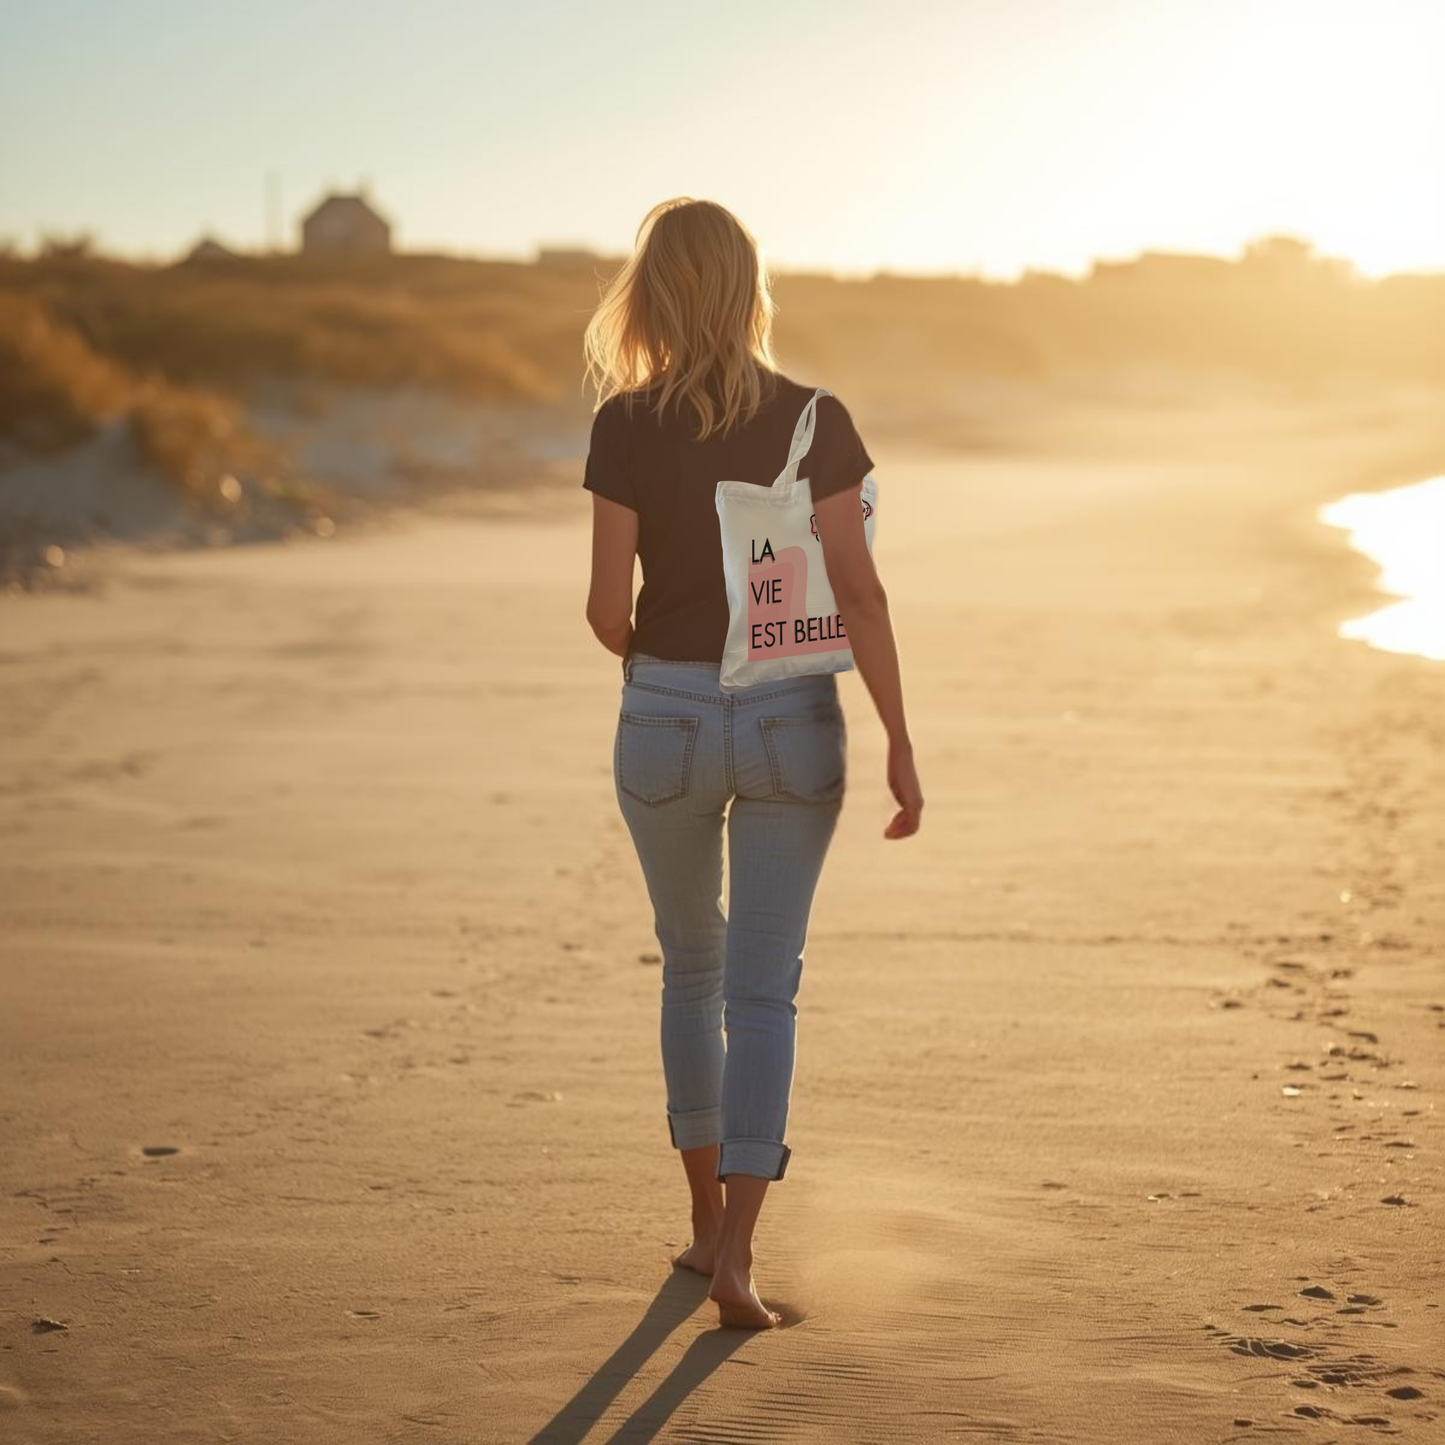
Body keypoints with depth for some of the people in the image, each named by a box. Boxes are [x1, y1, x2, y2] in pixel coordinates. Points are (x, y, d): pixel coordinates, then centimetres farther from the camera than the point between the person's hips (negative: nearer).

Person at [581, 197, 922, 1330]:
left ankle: (709, 1220, 28)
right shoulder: (817, 422, -5)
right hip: (793, 720, 0)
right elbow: (858, 590, -10)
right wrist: (900, 743, -6)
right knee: (765, 986, 4)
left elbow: (608, 606, -8)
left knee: (692, 966, 19)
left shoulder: (628, 425, -7)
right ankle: (735, 1249, -7)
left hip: (667, 717, 0)